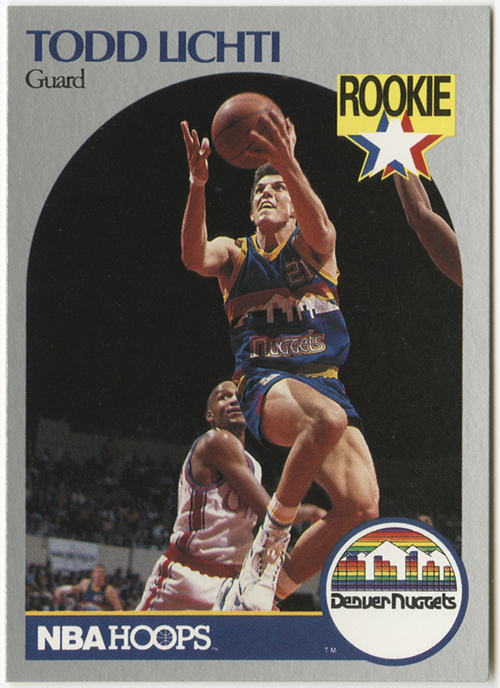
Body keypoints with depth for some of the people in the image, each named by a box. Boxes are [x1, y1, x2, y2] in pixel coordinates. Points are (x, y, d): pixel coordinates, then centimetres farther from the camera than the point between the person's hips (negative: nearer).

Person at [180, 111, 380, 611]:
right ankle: (272, 533, -18)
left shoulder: (312, 246, 12)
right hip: (266, 383, -2)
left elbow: (318, 228, -15)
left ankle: (265, 590, 1)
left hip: (324, 381, 3)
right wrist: (197, 185, -30)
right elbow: (194, 257, -11)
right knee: (329, 418, -38)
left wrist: (289, 166, -36)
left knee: (361, 507, -18)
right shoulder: (234, 254, 14)